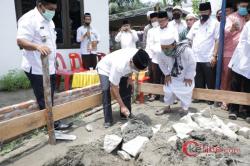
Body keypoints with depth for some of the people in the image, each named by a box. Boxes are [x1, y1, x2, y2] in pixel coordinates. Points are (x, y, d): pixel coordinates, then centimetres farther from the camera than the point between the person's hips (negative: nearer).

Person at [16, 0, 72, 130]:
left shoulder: (48, 20, 14)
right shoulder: (29, 19, -15)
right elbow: (20, 41, -24)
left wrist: (53, 63, 23)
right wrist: (38, 46, -43)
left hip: (49, 67, 9)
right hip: (37, 69, -9)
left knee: (49, 99, 18)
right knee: (44, 100, 3)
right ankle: (53, 123, 15)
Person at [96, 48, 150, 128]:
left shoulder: (138, 56, -29)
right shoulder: (119, 66, -45)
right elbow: (114, 88, -35)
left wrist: (129, 77, -14)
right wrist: (122, 106, -32)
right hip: (105, 69, -6)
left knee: (127, 88, -4)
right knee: (106, 90, -22)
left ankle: (126, 114, 12)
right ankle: (108, 120, -12)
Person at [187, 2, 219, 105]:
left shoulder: (214, 23, -1)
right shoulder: (196, 24, 12)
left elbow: (217, 40, -6)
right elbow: (190, 39, 14)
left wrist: (214, 56, -13)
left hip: (208, 58, -4)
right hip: (195, 57, 4)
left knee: (209, 80, 7)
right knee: (198, 80, 13)